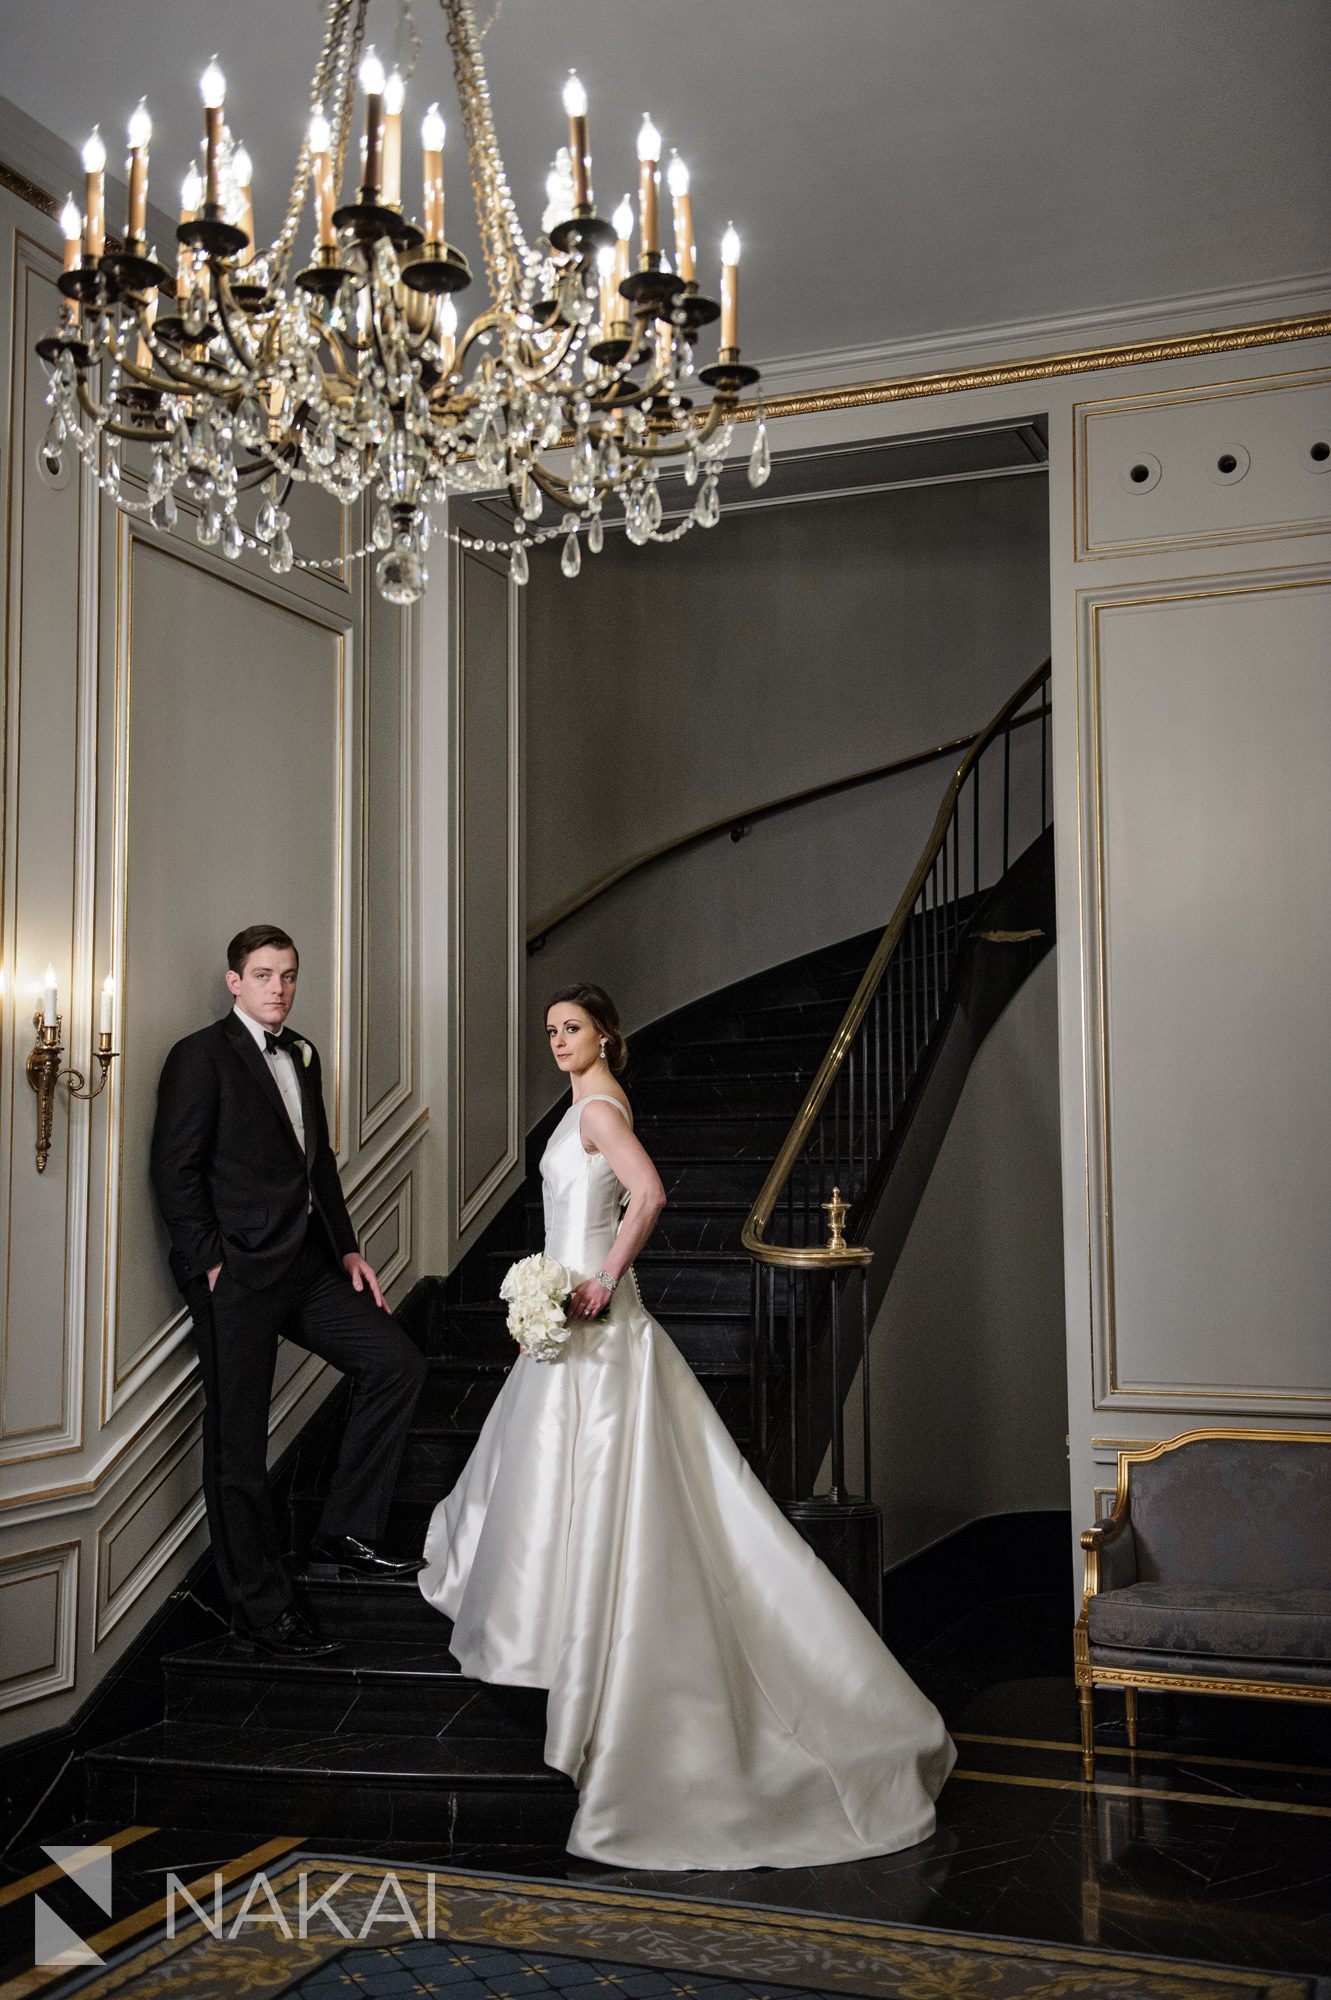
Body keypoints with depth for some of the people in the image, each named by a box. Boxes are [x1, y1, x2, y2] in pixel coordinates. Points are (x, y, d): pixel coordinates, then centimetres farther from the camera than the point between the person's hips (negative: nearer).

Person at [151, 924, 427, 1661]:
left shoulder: (301, 1054, 16)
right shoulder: (201, 1056, -7)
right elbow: (175, 1170, -11)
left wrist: (347, 1248, 13)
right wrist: (210, 1263, -15)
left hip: (309, 1266, 7)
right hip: (237, 1276, -7)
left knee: (396, 1364, 1)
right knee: (238, 1447, 2)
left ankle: (345, 1530, 11)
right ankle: (260, 1612, 12)